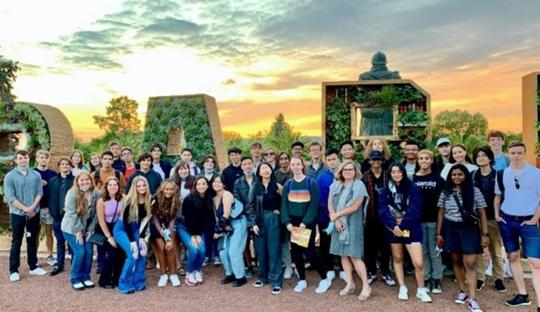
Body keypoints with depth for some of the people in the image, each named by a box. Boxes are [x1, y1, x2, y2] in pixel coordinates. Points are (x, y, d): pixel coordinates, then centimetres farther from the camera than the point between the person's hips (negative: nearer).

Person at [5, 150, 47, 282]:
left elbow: (39, 193, -1)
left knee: (32, 241, 12)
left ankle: (33, 267, 23)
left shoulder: (36, 175, 3)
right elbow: (9, 197, -11)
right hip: (17, 214, -3)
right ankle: (14, 270, 11)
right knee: (16, 242, 3)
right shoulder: (10, 176, -5)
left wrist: (32, 207, -16)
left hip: (34, 213, 3)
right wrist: (25, 208, -17)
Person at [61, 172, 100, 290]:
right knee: (80, 252, -11)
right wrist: (78, 231, -17)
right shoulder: (72, 194, -20)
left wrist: (90, 230, -4)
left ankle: (85, 277, 19)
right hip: (71, 228, -4)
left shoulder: (96, 194, -7)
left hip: (86, 228, 4)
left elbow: (95, 213, -1)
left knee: (89, 252, -1)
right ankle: (75, 279, 8)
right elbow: (72, 213, -19)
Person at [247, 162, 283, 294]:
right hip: (259, 220, 1)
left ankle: (276, 280, 3)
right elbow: (250, 206, -1)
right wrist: (253, 223, -7)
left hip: (273, 219, -1)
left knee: (274, 249, -2)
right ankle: (263, 276, 24)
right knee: (261, 249, 8)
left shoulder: (277, 186, 0)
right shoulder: (255, 187, 0)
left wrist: (278, 210, -8)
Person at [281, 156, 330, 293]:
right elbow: (284, 205, 2)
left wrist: (304, 223, -17)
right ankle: (302, 280, 22)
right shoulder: (287, 185, 5)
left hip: (307, 223, -4)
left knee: (309, 252, -8)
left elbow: (314, 205, -11)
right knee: (295, 252, 6)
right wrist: (288, 223, -10)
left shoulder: (311, 183, -6)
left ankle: (325, 279, 9)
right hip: (293, 223, 4)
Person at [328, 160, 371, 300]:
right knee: (343, 254, 8)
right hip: (339, 224, 6)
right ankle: (350, 284, 19)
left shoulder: (359, 185, -7)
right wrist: (335, 219, -11)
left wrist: (337, 215, -8)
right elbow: (330, 204, 5)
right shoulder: (335, 185, 10)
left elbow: (354, 207, -14)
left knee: (354, 255, -8)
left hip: (353, 224, -5)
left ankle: (366, 286, 3)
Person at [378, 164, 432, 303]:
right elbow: (383, 210, -5)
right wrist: (393, 226, -18)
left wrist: (402, 226, -16)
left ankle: (421, 290, 14)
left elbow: (415, 210, -12)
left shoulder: (413, 188, -5)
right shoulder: (386, 190, 3)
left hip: (411, 228, -3)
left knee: (418, 263, -7)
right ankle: (402, 288, 28)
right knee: (397, 258, 12)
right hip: (393, 229, 3)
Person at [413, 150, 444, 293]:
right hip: (418, 220, 1)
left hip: (434, 219, -1)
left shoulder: (438, 179, 2)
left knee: (435, 251, 4)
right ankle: (426, 279, 17)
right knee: (423, 251, 8)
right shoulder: (413, 179, 4)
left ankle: (437, 279, 14)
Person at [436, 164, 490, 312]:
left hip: (469, 229, -3)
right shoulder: (445, 192, 4)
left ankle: (472, 299, -5)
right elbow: (441, 214, 8)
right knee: (456, 261, 11)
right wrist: (439, 233, 6)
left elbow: (482, 214, -1)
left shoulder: (475, 191, -3)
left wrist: (485, 234, -6)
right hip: (450, 230, 3)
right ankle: (462, 292, 24)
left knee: (470, 263, -8)